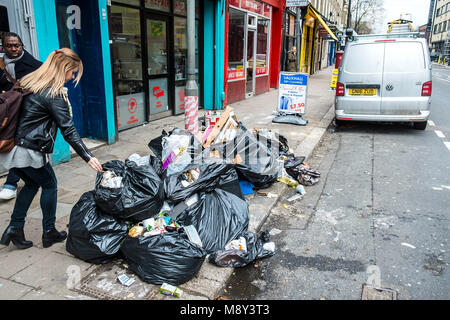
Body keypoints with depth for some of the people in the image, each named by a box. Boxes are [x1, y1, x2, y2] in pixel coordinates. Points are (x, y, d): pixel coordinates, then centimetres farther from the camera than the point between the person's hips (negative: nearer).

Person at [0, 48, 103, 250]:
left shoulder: (27, 81, 10)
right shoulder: (54, 95, -15)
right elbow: (68, 130, -17)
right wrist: (88, 157, -16)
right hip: (29, 152, -8)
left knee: (32, 183, 24)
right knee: (50, 185, 13)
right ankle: (49, 232, 23)